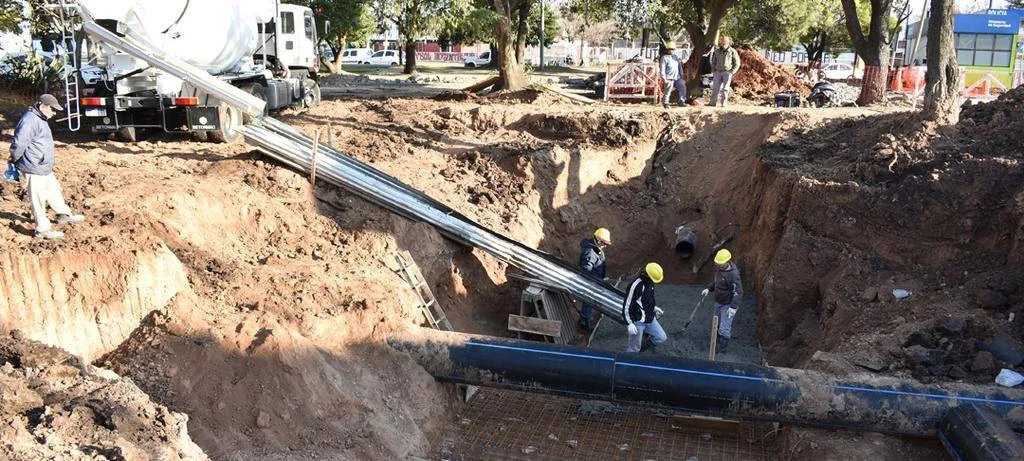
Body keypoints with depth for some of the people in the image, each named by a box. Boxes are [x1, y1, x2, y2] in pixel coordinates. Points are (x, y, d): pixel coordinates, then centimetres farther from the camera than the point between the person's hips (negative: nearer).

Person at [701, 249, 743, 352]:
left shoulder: (733, 274, -28)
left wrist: (734, 307, -36)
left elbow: (738, 292, -29)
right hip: (718, 302, 8)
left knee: (724, 329, -3)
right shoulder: (720, 269, -1)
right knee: (717, 324, 23)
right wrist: (709, 289, 5)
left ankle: (722, 349, 11)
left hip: (728, 305, -8)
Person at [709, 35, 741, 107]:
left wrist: (731, 72, -7)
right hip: (718, 72, 3)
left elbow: (737, 63, 3)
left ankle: (724, 103, -3)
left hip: (727, 72, -3)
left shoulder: (732, 51, 0)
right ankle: (713, 103, -1)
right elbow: (713, 62, 21)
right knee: (715, 88, -2)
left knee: (725, 89, -5)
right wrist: (713, 71, 7)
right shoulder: (717, 51, 11)